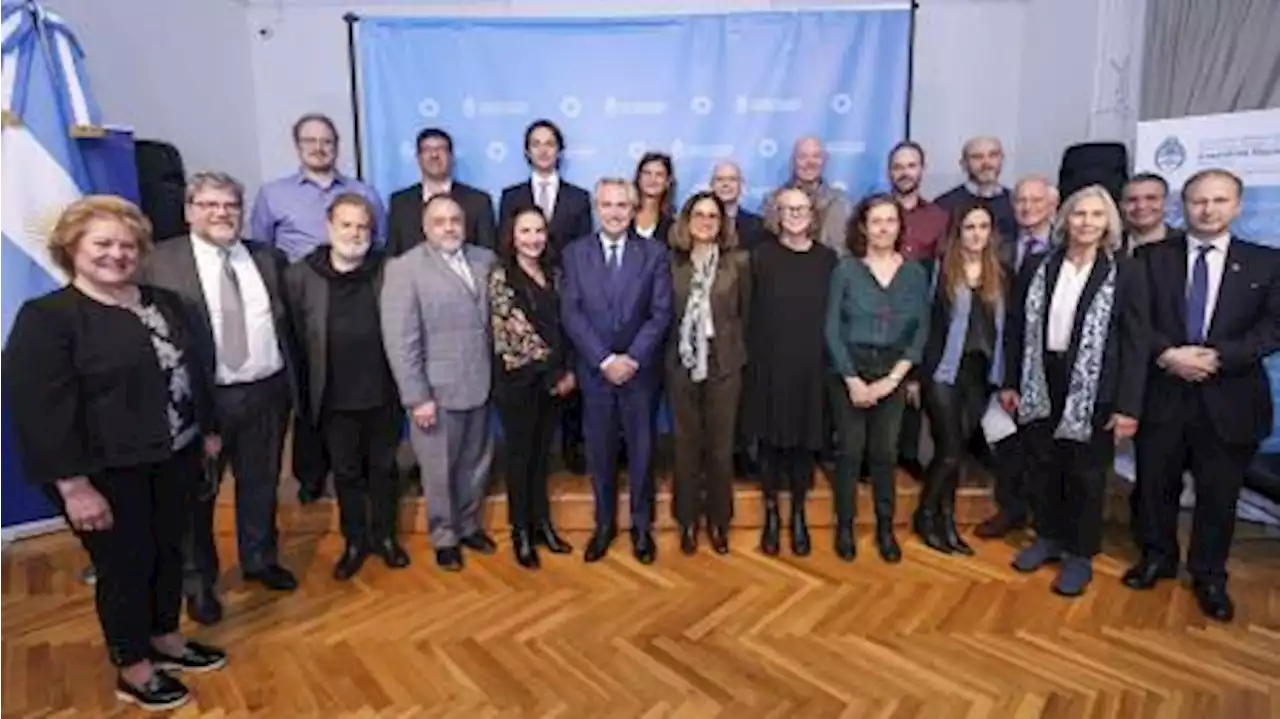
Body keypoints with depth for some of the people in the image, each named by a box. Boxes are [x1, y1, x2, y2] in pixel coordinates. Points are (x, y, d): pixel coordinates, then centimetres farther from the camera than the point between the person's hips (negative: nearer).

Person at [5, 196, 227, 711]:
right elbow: (42, 411, -16)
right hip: (107, 474, -6)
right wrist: (74, 486, -19)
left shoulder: (163, 303, 6)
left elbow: (192, 371, 14)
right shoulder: (46, 317, -13)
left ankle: (166, 640, 40)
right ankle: (133, 671, 30)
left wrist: (208, 431, 16)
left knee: (169, 552, 18)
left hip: (173, 458, 6)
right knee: (125, 568, 9)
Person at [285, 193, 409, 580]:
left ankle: (384, 535, 34)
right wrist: (305, 392, -3)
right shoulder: (300, 275, -4)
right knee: (345, 472, 15)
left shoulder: (388, 271, -4)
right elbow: (294, 337, -2)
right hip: (334, 398, 0)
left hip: (382, 393, 0)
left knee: (383, 467, 15)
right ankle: (355, 541, 33)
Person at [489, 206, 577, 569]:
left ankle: (542, 524, 29)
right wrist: (554, 371, -11)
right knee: (520, 455, 8)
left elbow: (564, 325, 9)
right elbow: (513, 334, -14)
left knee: (541, 454, 16)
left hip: (553, 379, 5)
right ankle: (521, 533, 22)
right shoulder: (500, 277, -9)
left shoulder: (553, 273, 8)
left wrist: (568, 371, -1)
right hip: (519, 380, -5)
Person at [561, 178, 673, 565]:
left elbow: (661, 313, -5)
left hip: (640, 369, 0)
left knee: (641, 450, 11)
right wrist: (605, 359, -15)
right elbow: (570, 314, -6)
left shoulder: (655, 252, 0)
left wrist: (633, 358, -16)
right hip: (594, 370, 1)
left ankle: (642, 525, 28)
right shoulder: (575, 252, 1)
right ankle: (604, 524, 28)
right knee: (599, 451, 10)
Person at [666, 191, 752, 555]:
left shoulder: (739, 261, 0)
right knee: (687, 446, 10)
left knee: (720, 447, 8)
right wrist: (672, 351, 0)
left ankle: (718, 520, 25)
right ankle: (688, 520, 26)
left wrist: (736, 351, 2)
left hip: (724, 366, 0)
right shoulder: (672, 262, 0)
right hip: (681, 366, 0)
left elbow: (746, 312, 4)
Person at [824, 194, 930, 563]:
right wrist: (852, 379, -12)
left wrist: (894, 377, -8)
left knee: (885, 451, 6)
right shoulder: (846, 269, -4)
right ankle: (844, 525, 18)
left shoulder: (915, 272, 3)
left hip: (893, 372, 2)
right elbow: (832, 328, -6)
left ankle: (885, 527, 22)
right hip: (849, 370, -2)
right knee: (850, 449, 3)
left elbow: (921, 330, 2)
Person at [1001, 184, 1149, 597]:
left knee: (1086, 476, 9)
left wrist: (1128, 406, -12)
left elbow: (1135, 343, -7)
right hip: (1041, 384, 3)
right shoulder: (1037, 267, 2)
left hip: (1093, 390, -2)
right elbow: (1016, 328, 5)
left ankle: (1080, 554, 25)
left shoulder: (1126, 274, -5)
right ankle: (1047, 537, 33)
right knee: (1043, 467, 14)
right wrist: (1010, 383, 3)